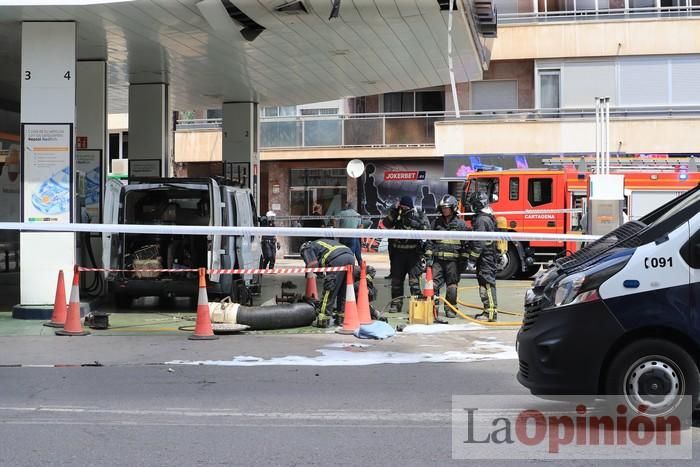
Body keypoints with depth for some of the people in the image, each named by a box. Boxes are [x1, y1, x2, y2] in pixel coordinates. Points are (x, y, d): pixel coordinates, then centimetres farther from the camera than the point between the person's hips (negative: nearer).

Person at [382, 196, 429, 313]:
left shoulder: (419, 216, 3)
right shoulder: (396, 216, 10)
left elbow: (426, 227, -11)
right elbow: (386, 224, -4)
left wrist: (413, 223, -22)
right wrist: (393, 212, -14)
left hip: (413, 252, -3)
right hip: (398, 252, 3)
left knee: (414, 279, -7)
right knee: (396, 279, 8)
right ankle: (396, 303, 16)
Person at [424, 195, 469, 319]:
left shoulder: (460, 224, 3)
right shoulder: (436, 222, 10)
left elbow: (465, 244, 4)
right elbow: (430, 241, 11)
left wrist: (463, 260, 0)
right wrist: (428, 257, 3)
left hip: (453, 261, -2)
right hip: (438, 259, 2)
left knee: (452, 286, 3)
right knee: (433, 283, -4)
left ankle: (450, 309, 12)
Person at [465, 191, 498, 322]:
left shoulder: (481, 219, -17)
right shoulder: (489, 217, 17)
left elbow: (479, 243, -21)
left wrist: (472, 260, -18)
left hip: (485, 257, -10)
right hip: (490, 256, 10)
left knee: (487, 283, -9)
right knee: (488, 283, 13)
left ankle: (491, 312, -9)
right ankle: (489, 311, 19)